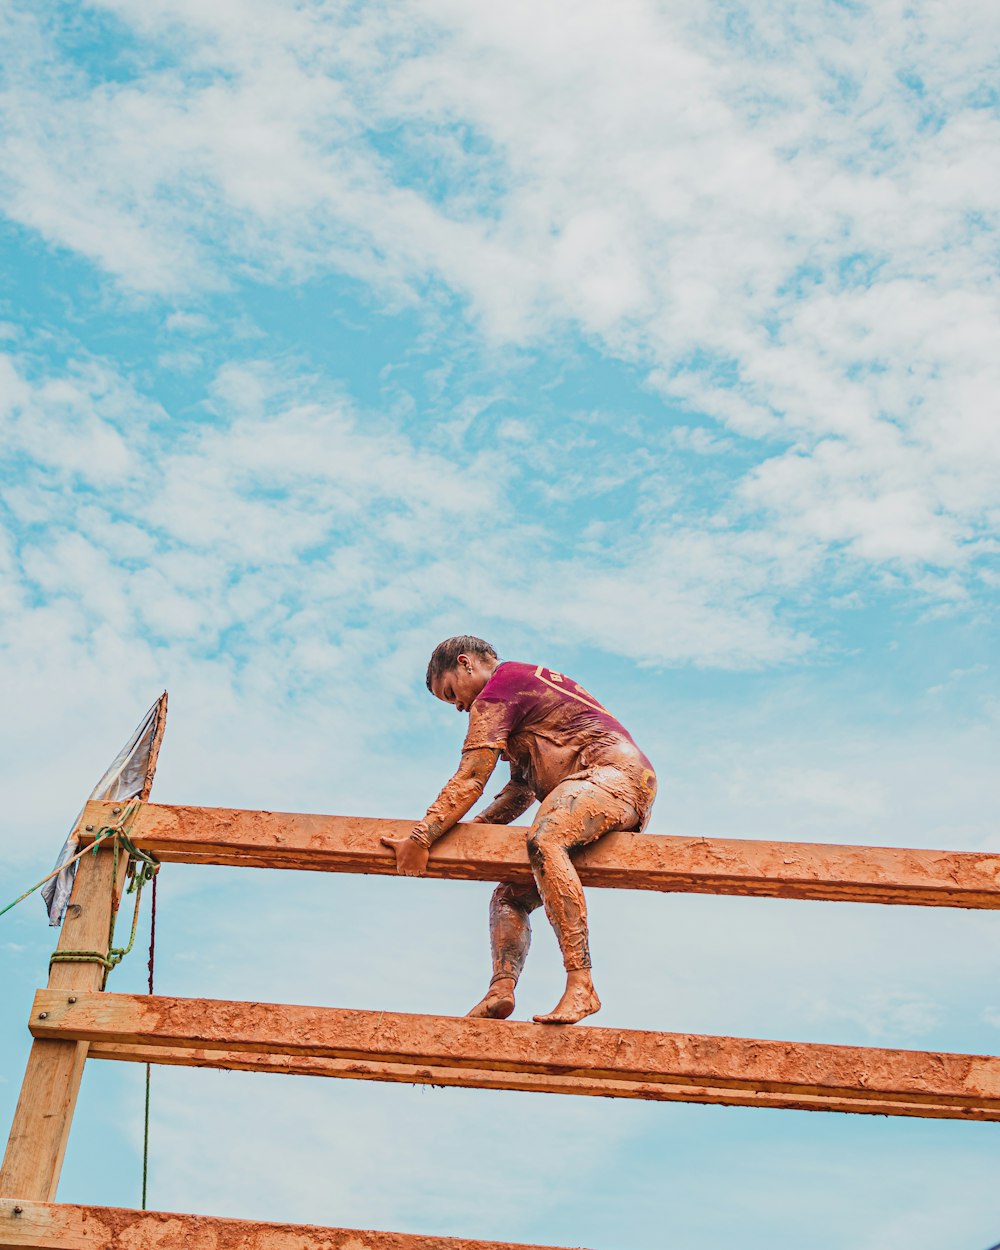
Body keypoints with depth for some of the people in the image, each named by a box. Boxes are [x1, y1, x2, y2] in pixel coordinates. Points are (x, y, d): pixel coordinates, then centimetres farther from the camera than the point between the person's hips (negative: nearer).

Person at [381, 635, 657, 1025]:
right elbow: (523, 790, 31)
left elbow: (469, 782, -10)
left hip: (614, 771, -11)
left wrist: (422, 837, -12)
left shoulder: (498, 690, 0)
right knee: (510, 897, 6)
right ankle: (501, 990, -15)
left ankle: (580, 987, -46)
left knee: (543, 841, -37)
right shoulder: (529, 682, 31)